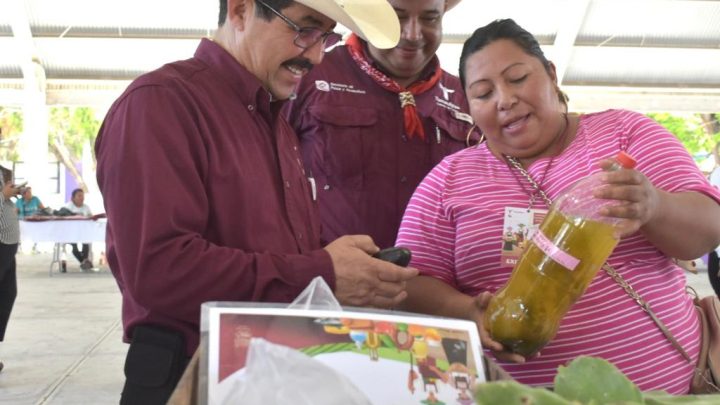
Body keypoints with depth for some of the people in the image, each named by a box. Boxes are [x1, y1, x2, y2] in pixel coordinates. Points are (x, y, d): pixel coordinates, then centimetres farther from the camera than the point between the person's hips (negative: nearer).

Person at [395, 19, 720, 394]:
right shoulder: (449, 179, 5)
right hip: (518, 394, 0)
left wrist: (652, 207, -25)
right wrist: (468, 311, -18)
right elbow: (414, 282, 2)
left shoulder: (624, 131, 5)